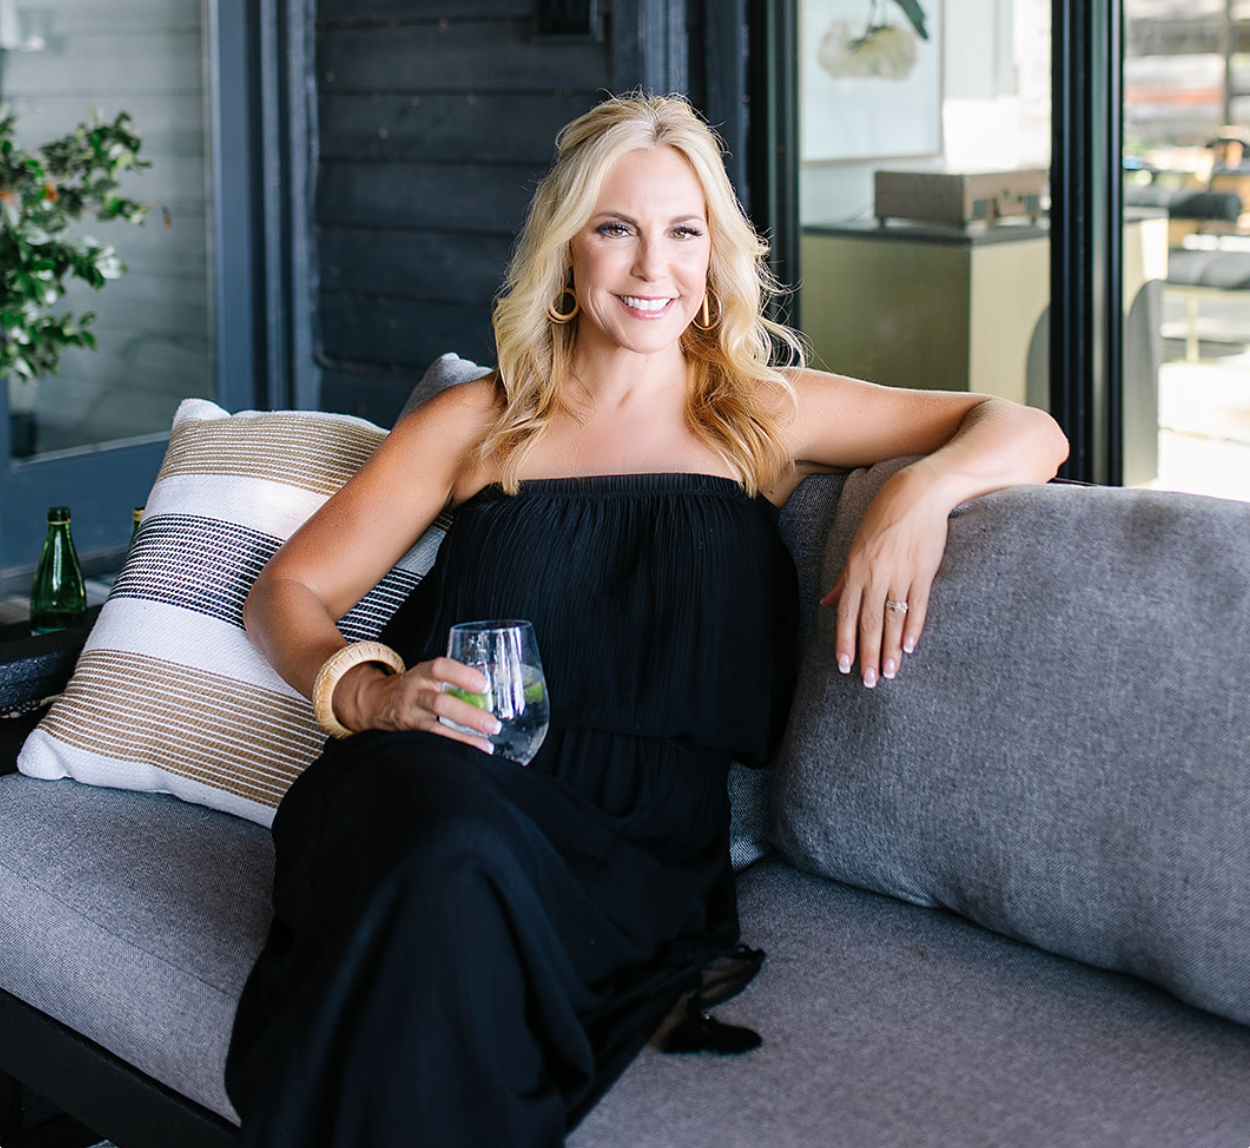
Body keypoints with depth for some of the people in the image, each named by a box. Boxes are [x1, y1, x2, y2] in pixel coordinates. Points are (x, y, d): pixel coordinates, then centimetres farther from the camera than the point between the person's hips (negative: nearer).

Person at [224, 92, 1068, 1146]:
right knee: (445, 849, -38)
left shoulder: (764, 414, 16)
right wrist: (368, 693, -6)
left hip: (639, 849, -1)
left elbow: (1030, 433, 17)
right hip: (444, 786, 1)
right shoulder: (476, 424, 17)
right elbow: (286, 594, 16)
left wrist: (919, 493, -6)